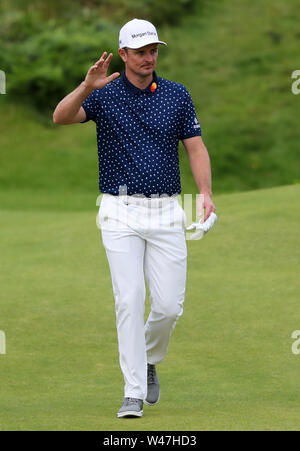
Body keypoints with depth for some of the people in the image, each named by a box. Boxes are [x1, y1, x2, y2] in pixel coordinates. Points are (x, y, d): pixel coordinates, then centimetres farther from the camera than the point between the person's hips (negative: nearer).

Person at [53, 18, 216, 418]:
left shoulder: (177, 95, 7)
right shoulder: (104, 94, 0)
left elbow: (196, 148, 6)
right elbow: (61, 117, -17)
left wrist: (205, 193, -10)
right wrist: (87, 87, -36)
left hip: (166, 213, 2)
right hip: (121, 213, -2)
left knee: (169, 305, -2)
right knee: (129, 301, -10)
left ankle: (149, 360, 28)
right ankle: (134, 393, -7)